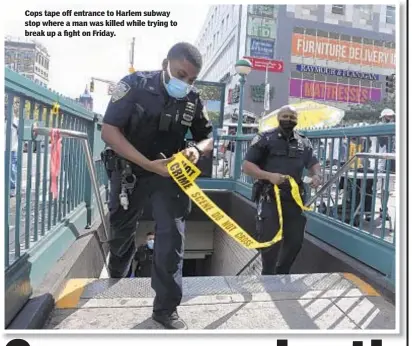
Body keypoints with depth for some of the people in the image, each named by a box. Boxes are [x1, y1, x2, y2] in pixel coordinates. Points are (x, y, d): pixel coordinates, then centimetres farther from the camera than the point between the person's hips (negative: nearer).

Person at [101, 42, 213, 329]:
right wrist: (148, 164, -30)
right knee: (122, 230, 17)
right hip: (129, 170, -1)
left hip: (169, 172, 1)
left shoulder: (193, 100, -6)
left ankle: (166, 308, 8)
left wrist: (197, 149, -22)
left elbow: (208, 138, 4)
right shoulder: (135, 85, -16)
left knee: (172, 235, -8)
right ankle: (116, 277, 50)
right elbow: (109, 131, -21)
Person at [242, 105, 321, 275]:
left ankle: (282, 275, 32)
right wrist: (269, 176, -22)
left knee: (295, 240, 10)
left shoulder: (304, 142, 11)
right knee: (270, 240, -4)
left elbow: (314, 163, 20)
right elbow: (247, 166, -7)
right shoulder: (265, 138, -4)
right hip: (270, 198, -5)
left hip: (294, 198, 5)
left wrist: (316, 175, -4)